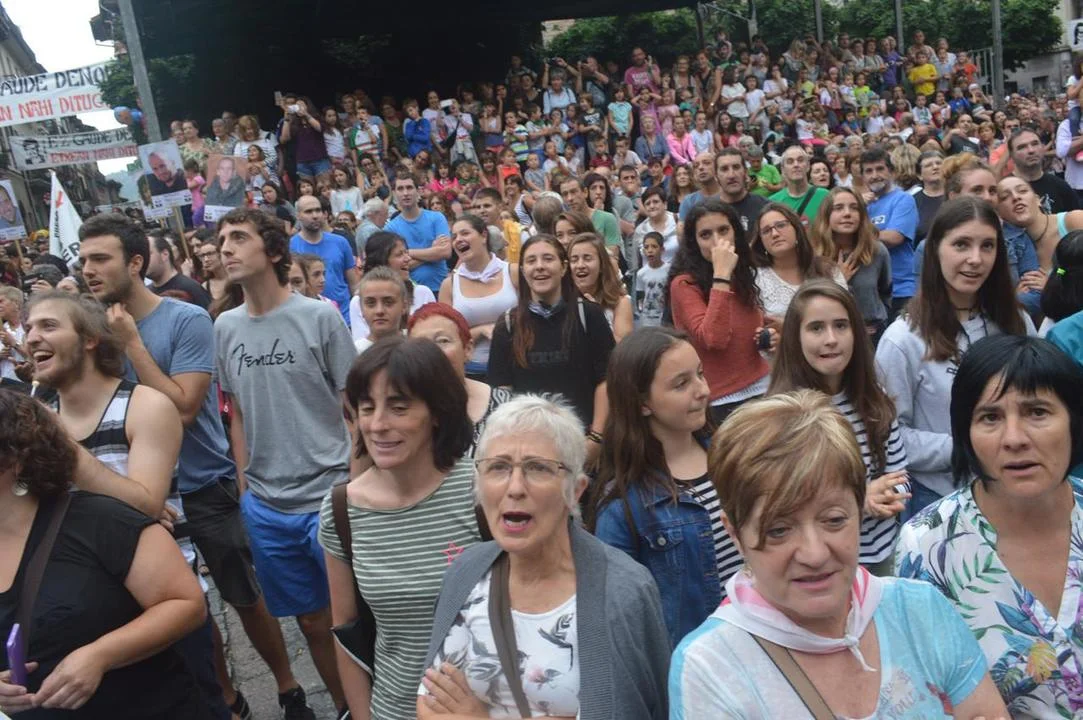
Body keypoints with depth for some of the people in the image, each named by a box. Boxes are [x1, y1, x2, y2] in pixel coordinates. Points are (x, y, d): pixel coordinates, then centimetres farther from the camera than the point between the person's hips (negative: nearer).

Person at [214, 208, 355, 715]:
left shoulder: (319, 317, -7)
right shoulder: (225, 327, 6)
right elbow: (237, 415, 12)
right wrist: (244, 491, 9)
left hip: (329, 498, -4)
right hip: (265, 507, 4)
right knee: (312, 621, 15)